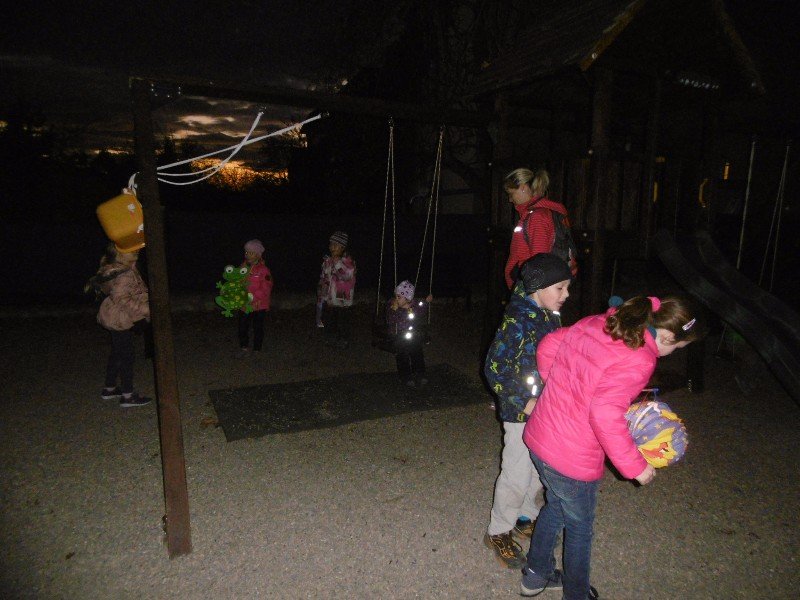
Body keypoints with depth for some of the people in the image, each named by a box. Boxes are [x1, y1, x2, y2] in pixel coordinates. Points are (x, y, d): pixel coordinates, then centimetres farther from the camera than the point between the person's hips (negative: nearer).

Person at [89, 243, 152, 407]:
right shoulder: (124, 275, -27)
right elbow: (121, 298, -29)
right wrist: (144, 309, -28)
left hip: (114, 318, 10)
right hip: (120, 319, -10)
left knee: (117, 353, 21)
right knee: (127, 356, -1)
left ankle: (109, 388, 33)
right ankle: (128, 395, 8)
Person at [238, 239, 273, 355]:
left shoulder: (263, 270, -15)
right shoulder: (243, 267, 3)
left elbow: (266, 289, -18)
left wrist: (253, 297, -27)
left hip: (258, 305, -5)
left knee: (257, 328, 10)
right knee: (242, 327, 11)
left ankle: (257, 350, 25)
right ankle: (244, 348, 31)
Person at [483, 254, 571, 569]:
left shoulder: (551, 316, 1)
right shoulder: (517, 321, -23)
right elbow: (494, 368, -20)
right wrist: (524, 402, -21)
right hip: (522, 413, -7)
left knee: (539, 470, 22)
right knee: (517, 475, 6)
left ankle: (526, 518, 44)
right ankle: (498, 532, 27)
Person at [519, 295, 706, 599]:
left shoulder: (596, 323, -1)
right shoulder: (638, 360, -22)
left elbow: (547, 346, 8)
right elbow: (605, 413, -32)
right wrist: (636, 466, -19)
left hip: (538, 437, 7)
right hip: (572, 459, -7)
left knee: (555, 506, 31)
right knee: (579, 526, 20)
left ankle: (535, 574, 50)